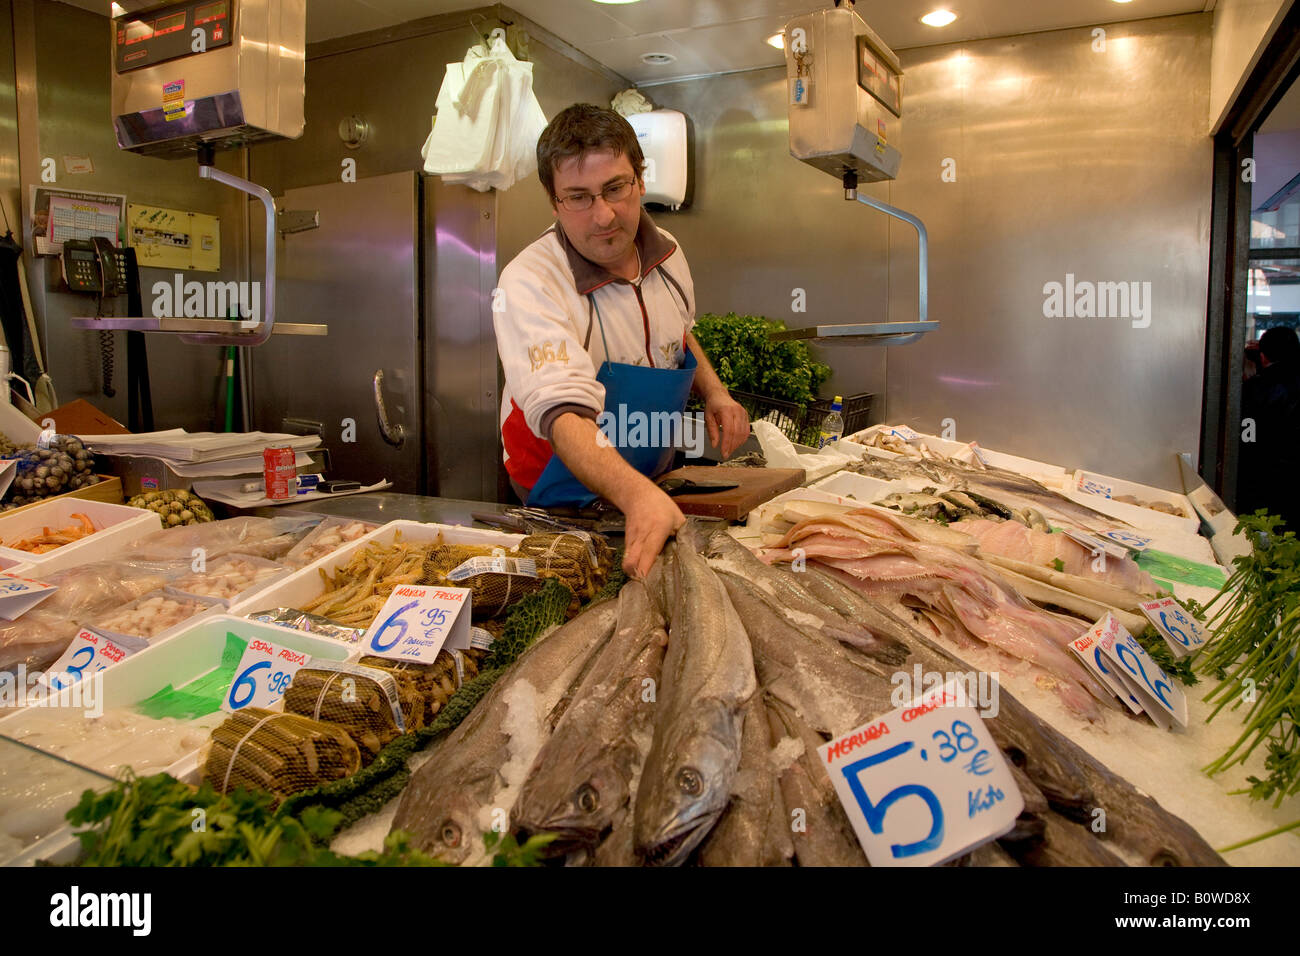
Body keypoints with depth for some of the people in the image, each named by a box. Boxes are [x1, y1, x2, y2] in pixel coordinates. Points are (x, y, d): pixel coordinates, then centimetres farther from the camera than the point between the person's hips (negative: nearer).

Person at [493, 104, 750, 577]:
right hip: (570, 500, -5)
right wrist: (637, 495, -55)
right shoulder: (529, 284, -25)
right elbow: (564, 416, -39)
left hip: (656, 485, 5)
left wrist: (713, 391, 1)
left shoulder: (667, 253, -2)